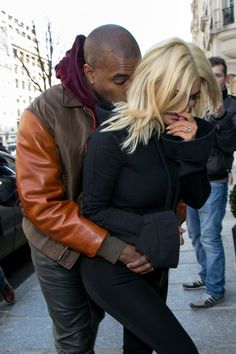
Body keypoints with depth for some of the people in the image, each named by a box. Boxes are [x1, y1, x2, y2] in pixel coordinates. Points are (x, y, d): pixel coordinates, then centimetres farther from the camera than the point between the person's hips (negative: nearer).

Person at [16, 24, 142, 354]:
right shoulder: (43, 116, -25)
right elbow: (41, 204, -26)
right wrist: (108, 246, -32)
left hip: (107, 239, 4)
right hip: (59, 244, -4)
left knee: (94, 315, 24)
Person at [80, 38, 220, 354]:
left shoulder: (176, 133, -2)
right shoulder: (112, 138, -22)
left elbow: (198, 199, 1)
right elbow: (93, 210, -16)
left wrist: (192, 148, -14)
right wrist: (149, 231, -25)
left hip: (153, 265, 7)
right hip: (114, 270, -7)